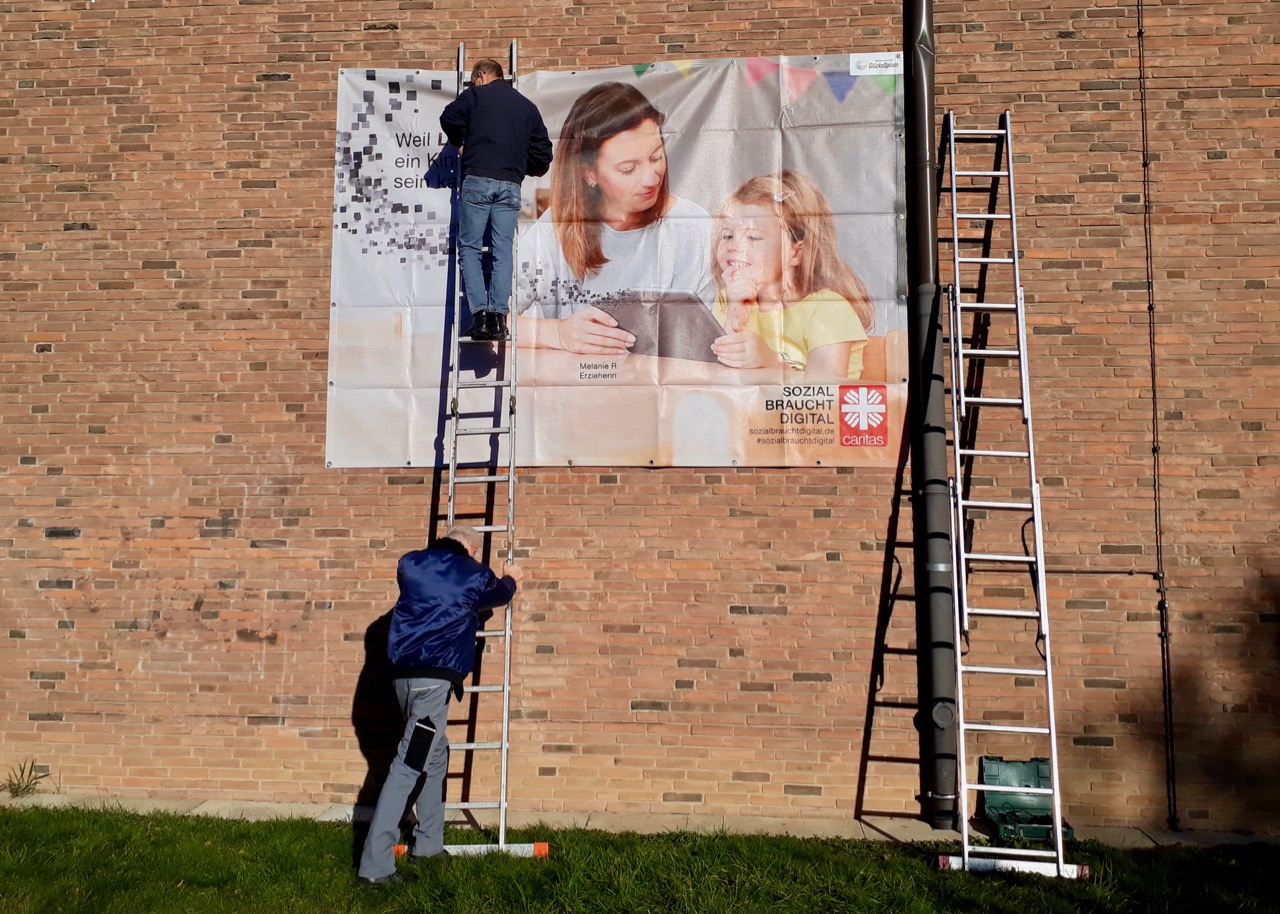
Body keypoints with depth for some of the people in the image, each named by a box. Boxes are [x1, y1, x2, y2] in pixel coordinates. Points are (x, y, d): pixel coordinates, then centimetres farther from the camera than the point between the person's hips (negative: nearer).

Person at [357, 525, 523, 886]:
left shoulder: (410, 563, 13)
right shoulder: (474, 574, 2)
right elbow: (499, 594, 23)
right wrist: (510, 578, 47)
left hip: (405, 672, 7)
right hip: (434, 676, -7)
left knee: (435, 754, 21)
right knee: (409, 766, -8)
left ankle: (428, 844, 28)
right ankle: (375, 865, -10)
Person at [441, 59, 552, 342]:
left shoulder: (476, 95, 9)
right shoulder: (528, 106, 19)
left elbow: (449, 119, -2)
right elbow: (543, 152, 16)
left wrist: (461, 143, 17)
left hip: (477, 180, -3)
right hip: (510, 185, 3)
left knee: (469, 247, 2)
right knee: (503, 250, 3)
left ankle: (480, 311, -11)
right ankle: (499, 315, -8)